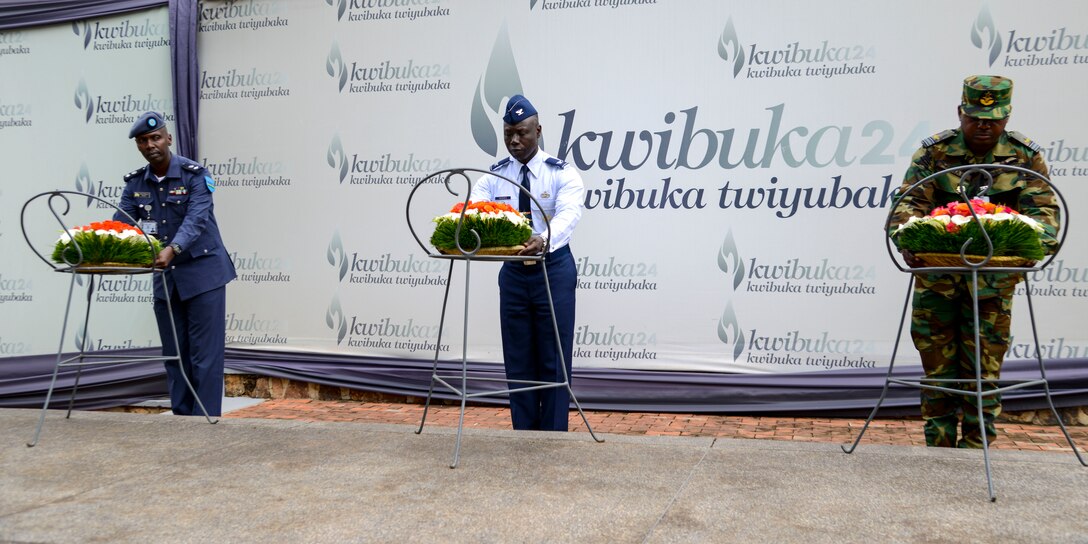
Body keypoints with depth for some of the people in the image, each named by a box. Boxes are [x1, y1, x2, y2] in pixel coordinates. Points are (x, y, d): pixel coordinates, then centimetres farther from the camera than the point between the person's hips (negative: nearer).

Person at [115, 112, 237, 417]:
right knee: (174, 354, 10)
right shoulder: (135, 183, 6)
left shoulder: (195, 174, -10)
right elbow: (120, 223, -3)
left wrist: (172, 249, -40)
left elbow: (196, 219, -23)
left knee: (205, 354, -4)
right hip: (165, 277, 6)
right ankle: (182, 417, 19)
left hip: (202, 273, -5)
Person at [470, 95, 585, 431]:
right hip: (512, 273, 4)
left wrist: (543, 240, -48)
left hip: (553, 270, -3)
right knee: (518, 361, 9)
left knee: (554, 360, 2)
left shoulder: (562, 174, -7)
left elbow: (567, 216, -25)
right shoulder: (493, 176, 3)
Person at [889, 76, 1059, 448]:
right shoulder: (934, 151, 0)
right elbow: (910, 201, -8)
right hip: (936, 271, 0)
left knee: (983, 365, 1)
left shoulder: (1026, 157, 3)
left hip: (993, 275, 0)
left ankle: (975, 449, 13)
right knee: (937, 363, 6)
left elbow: (1043, 209, -4)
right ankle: (938, 445, 19)